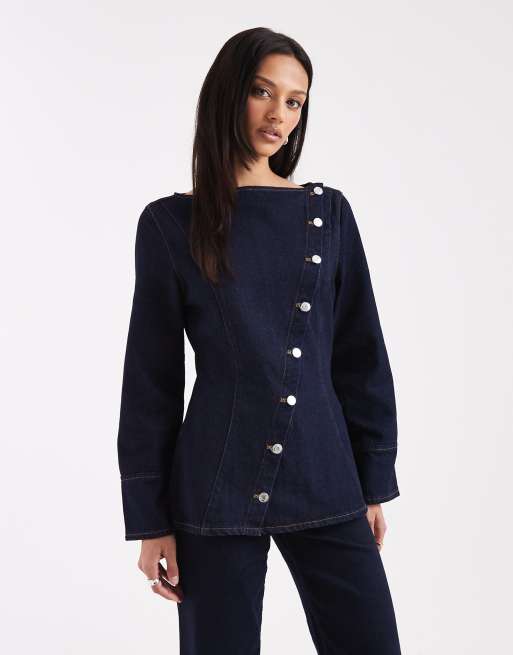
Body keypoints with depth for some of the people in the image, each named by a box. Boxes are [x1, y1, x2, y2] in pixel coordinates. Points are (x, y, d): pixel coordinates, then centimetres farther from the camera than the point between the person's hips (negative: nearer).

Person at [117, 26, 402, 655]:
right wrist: (149, 516, -2)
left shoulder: (328, 212, 6)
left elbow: (361, 356, 9)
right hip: (217, 487, -2)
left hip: (325, 482, 2)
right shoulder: (171, 222, 0)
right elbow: (151, 377, 0)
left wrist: (375, 482, 7)